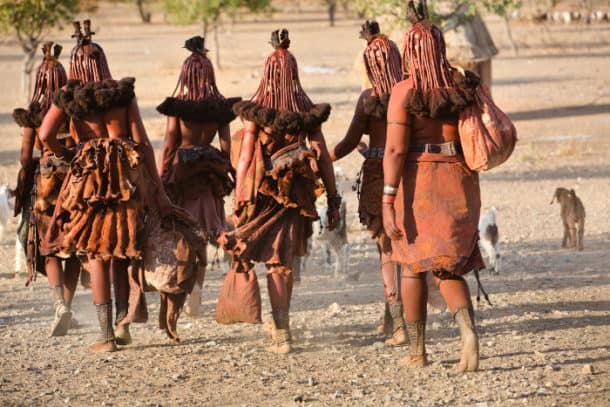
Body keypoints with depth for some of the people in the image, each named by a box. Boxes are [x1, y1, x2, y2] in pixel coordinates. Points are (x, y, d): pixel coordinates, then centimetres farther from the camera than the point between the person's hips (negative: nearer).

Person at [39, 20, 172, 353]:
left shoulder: (68, 97, 1)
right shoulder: (124, 92, 4)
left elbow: (45, 135, -12)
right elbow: (142, 142, 0)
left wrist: (67, 155, 8)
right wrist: (158, 189, 1)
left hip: (88, 176, -2)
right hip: (127, 175, 2)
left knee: (95, 254, 6)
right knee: (120, 252, 18)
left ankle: (107, 334, 1)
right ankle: (122, 321, 8)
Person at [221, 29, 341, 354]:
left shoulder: (255, 111, -9)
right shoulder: (307, 111, -1)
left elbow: (245, 158, -11)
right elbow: (323, 157, -2)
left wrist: (239, 201, -7)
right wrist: (333, 199, 3)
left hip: (264, 191, -3)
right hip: (298, 191, 3)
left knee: (274, 263, 2)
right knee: (286, 259, 18)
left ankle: (281, 332, -8)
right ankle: (280, 324, 30)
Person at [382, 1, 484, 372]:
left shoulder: (405, 92, -10)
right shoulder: (463, 86, 3)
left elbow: (395, 149, -15)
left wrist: (388, 203, -16)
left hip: (417, 183, -3)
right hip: (461, 182, 3)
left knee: (413, 265, 15)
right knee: (448, 269, 10)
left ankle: (417, 351, 20)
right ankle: (468, 328, -18)